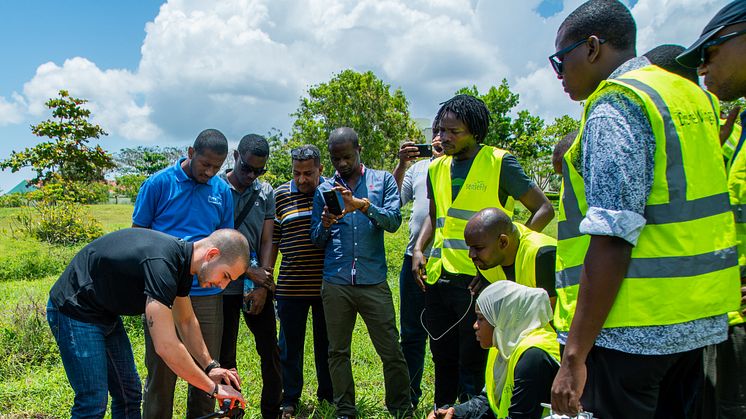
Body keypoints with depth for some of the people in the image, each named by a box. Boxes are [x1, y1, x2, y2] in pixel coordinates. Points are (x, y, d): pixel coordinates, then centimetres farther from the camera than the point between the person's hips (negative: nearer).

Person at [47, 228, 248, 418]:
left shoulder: (182, 260, -4)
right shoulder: (160, 264, -34)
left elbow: (186, 321, 10)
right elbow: (166, 347, -36)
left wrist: (210, 367, 1)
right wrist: (213, 388, -27)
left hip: (106, 314, 9)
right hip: (75, 312, -9)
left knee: (129, 395, 9)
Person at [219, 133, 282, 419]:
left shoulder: (265, 192, 5)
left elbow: (267, 242, 2)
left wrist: (263, 286, -7)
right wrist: (249, 272, -11)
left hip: (258, 285, 3)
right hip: (223, 285, -3)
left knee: (270, 351, 9)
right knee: (225, 356, 7)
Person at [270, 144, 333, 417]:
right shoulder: (280, 195, 1)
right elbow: (272, 240, 7)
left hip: (327, 285, 0)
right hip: (290, 286, 0)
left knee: (327, 342, 13)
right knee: (290, 343, 10)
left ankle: (328, 392, 31)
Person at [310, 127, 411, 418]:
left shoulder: (382, 181, 8)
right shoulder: (324, 190, 13)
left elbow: (393, 221, -7)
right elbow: (317, 241, 11)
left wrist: (361, 205, -21)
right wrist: (325, 224, -11)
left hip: (373, 282, -2)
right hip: (335, 283, 2)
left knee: (391, 351, 0)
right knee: (337, 351, 9)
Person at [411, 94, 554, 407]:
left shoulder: (499, 162, -5)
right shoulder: (436, 168, 11)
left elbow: (543, 209, -3)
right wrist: (418, 249, 7)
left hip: (479, 278, -5)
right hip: (437, 278, 6)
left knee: (472, 364, 4)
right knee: (443, 360, 17)